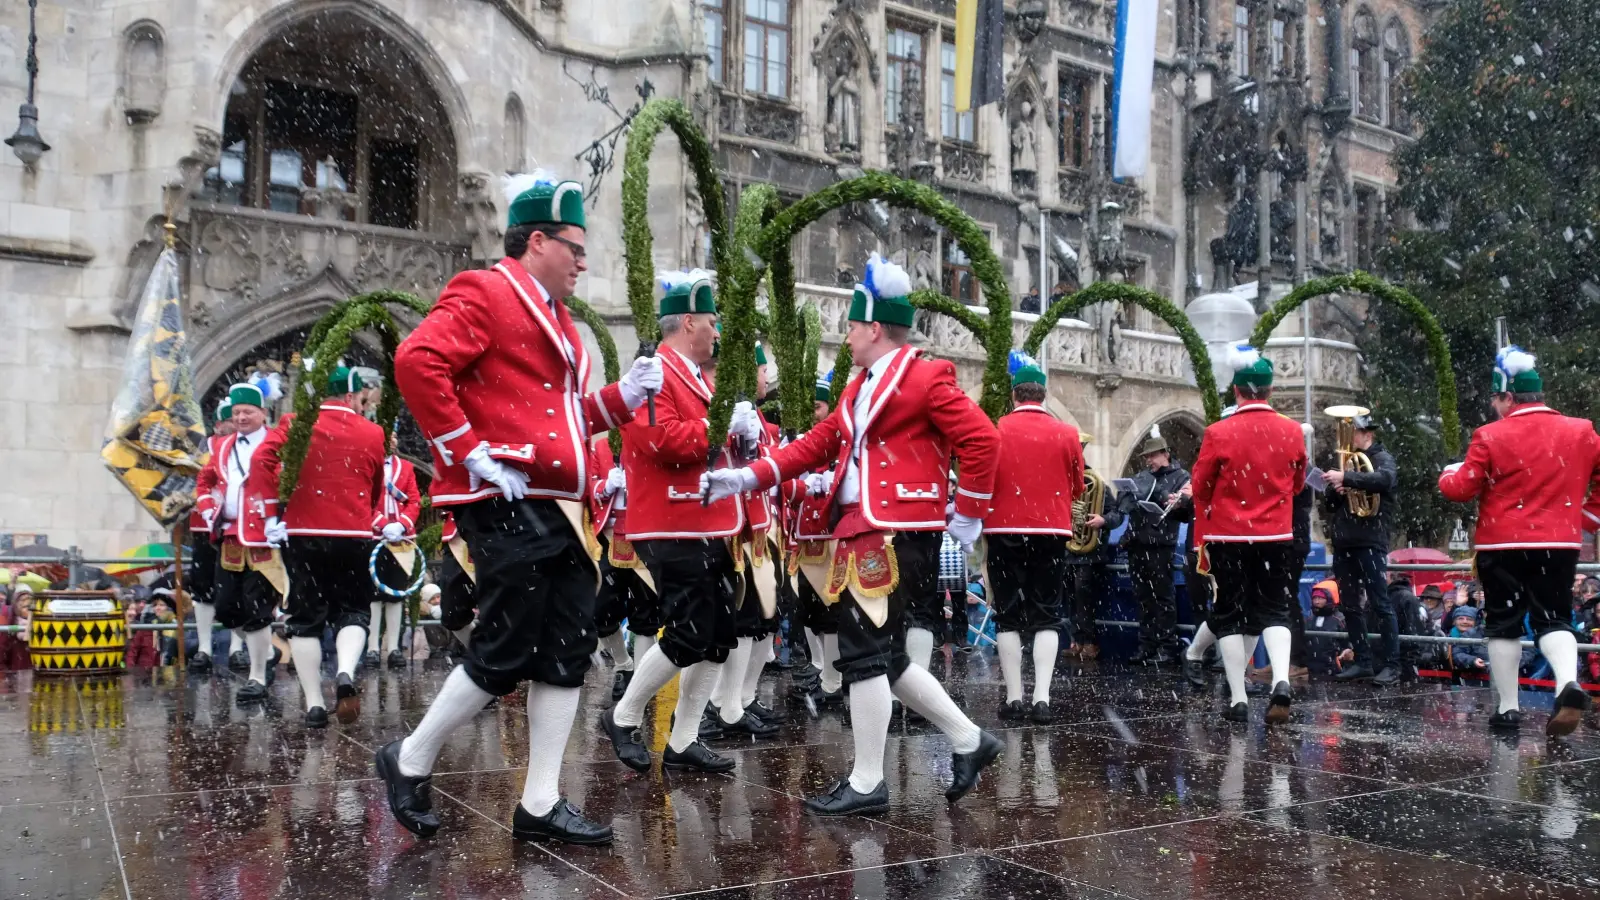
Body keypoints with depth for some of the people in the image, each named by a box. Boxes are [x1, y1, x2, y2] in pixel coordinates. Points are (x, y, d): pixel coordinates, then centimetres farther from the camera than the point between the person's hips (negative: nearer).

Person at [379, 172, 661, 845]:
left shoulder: (554, 319, 23)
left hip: (559, 509, 9)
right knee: (505, 654, -5)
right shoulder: (484, 294, -6)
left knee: (568, 651, 6)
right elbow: (415, 361, -20)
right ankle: (409, 760, 18)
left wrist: (624, 396, 9)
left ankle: (541, 804, 13)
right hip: (506, 507, -9)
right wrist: (467, 450, -20)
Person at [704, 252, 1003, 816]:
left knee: (865, 654, -6)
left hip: (897, 535, -9)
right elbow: (817, 444, 16)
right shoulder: (859, 388, 19)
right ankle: (968, 741, 26)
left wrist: (969, 513, -5)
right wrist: (749, 478, 7)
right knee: (886, 657, 13)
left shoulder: (926, 378, -6)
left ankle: (867, 784, 6)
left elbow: (982, 439, -8)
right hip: (861, 533, 9)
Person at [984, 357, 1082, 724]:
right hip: (1052, 532, 1)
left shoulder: (994, 431, -6)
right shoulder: (1067, 434, -1)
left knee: (1008, 615, 8)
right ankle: (1042, 698, -2)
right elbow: (1077, 486, 7)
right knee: (1047, 615, 8)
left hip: (1006, 531, -1)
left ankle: (1014, 699, 7)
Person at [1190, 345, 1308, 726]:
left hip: (1228, 536, -2)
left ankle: (1238, 700, 8)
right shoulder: (1292, 431, -2)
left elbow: (1200, 489, -2)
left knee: (1230, 616, 7)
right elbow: (1297, 483, 13)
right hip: (1276, 536, 2)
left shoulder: (1218, 433, -12)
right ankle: (1281, 681, -12)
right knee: (1275, 611, 11)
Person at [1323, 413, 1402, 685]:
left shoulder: (1383, 458, 1)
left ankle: (1391, 665, -3)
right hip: (1343, 543, 7)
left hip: (1370, 542, -7)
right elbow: (1328, 504, 18)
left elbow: (1384, 480, -24)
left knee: (1380, 604, -6)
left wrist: (1346, 478, -32)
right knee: (1351, 606, 8)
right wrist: (1335, 490, -4)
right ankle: (1363, 661, 14)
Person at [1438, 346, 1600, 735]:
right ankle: (1569, 684, -18)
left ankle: (1508, 708, 12)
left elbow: (1462, 489, -6)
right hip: (1560, 543, 2)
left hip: (1503, 546, -2)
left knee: (1504, 625, 9)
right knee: (1553, 619, 10)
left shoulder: (1491, 436, -9)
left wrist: (1448, 474, 15)